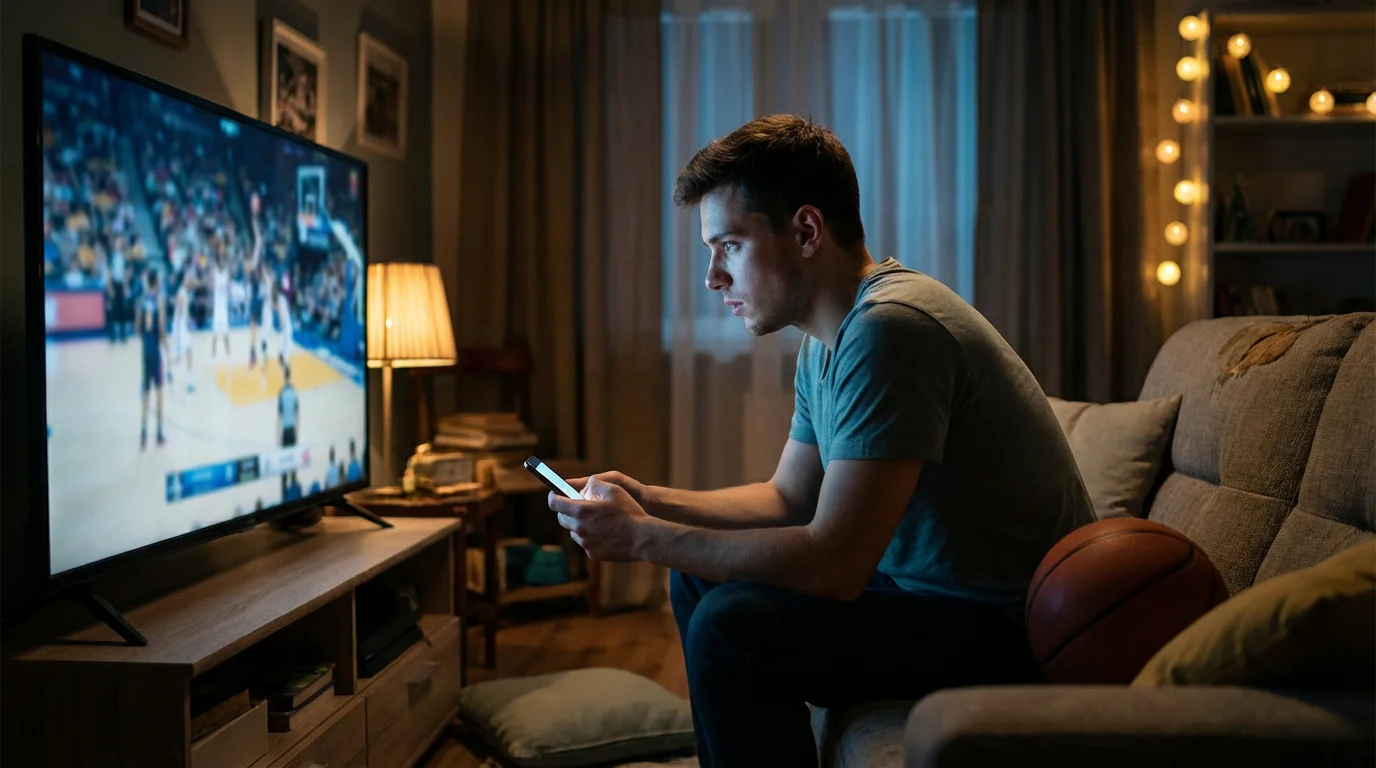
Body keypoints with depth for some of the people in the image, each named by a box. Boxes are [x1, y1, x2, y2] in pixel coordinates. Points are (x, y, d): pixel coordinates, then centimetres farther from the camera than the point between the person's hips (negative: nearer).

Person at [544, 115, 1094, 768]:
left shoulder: (888, 330, -25)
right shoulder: (826, 342, 7)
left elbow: (831, 564, -28)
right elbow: (788, 499, 16)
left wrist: (642, 537, -19)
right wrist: (648, 502, 2)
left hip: (1012, 634, -10)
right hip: (926, 587, 10)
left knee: (732, 627, -24)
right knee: (698, 577, 13)